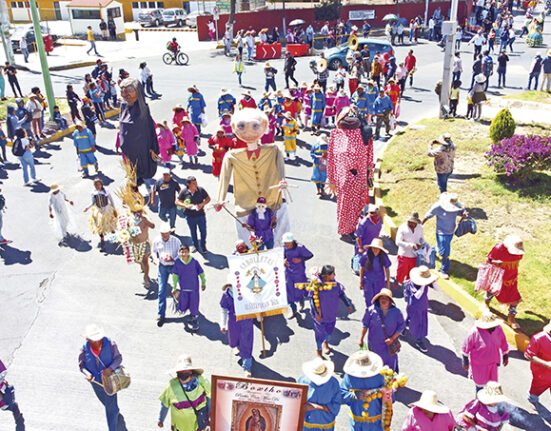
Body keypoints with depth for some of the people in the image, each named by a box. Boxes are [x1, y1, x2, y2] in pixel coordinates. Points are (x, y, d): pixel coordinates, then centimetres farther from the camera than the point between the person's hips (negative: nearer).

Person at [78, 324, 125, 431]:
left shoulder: (110, 344, -24)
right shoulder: (84, 349, -19)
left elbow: (119, 358, -15)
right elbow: (81, 365, -8)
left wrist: (110, 369, -32)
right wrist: (87, 374, -28)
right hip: (96, 381, 3)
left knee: (111, 407, -2)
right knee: (107, 403, 27)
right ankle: (117, 415, 59)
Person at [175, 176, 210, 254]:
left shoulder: (201, 190, -11)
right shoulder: (184, 192, -12)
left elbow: (208, 198, 0)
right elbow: (177, 202, -5)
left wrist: (202, 204, -19)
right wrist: (186, 206, -21)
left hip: (200, 215, 0)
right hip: (190, 216, 0)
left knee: (203, 231, 8)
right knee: (193, 232, 18)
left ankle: (203, 246, 32)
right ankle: (195, 245, 40)